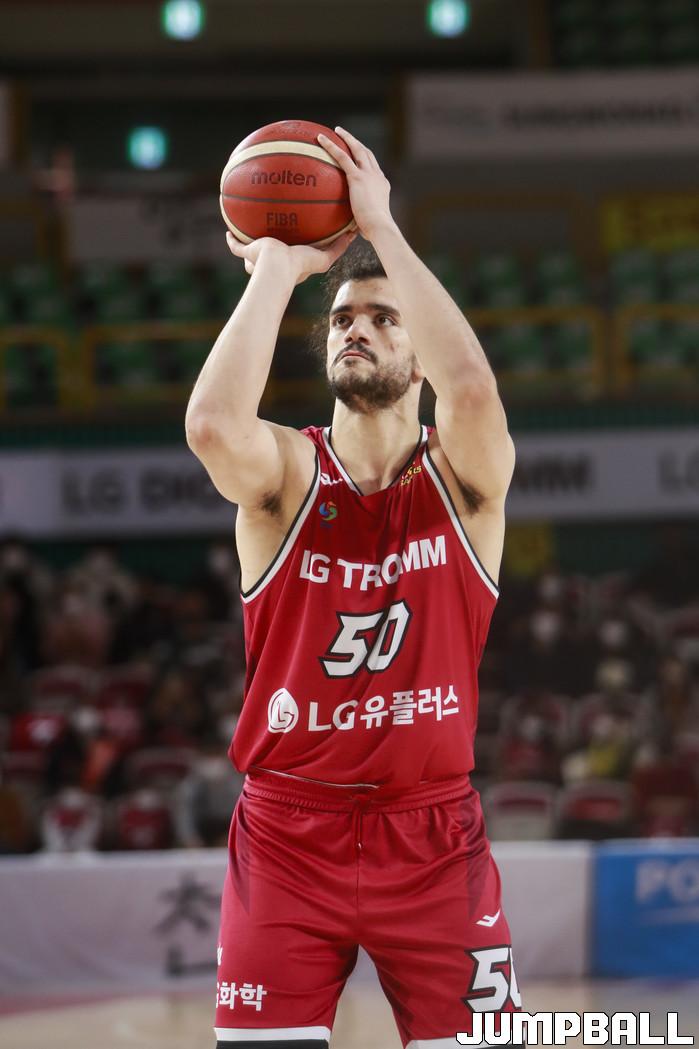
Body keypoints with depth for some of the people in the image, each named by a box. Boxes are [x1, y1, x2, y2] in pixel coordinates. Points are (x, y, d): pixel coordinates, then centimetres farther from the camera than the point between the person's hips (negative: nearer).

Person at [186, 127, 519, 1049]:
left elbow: (473, 390, -25)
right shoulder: (285, 475, -1)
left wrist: (381, 228, -18)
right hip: (287, 835, 0)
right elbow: (213, 425, -25)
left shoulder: (462, 479, -1)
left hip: (434, 837, 0)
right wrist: (277, 269, -15)